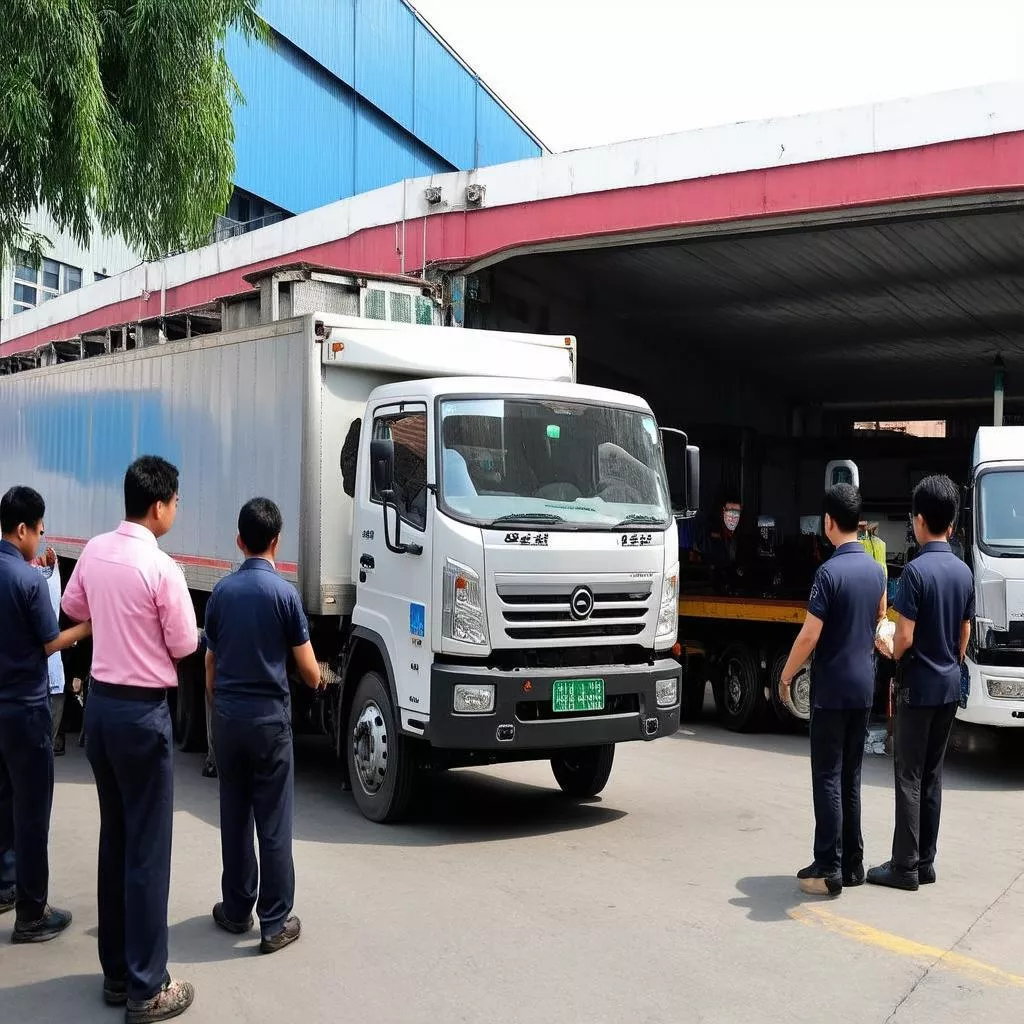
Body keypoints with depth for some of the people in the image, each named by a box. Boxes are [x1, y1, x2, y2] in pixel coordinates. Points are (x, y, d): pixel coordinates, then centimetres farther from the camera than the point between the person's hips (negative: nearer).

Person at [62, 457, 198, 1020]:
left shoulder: (94, 551, 3)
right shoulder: (160, 567, -19)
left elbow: (72, 606, 21)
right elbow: (185, 645, -9)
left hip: (100, 702, 8)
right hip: (142, 710, -8)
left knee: (113, 839, 16)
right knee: (147, 848, 0)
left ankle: (116, 972, 26)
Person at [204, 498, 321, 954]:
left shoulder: (221, 592, 3)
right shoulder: (284, 593, -10)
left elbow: (210, 664, 11)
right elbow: (310, 673, -7)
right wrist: (318, 677, 16)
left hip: (226, 715, 4)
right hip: (269, 716, -4)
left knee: (234, 816, 14)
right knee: (273, 822, 0)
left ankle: (237, 911, 23)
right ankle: (275, 922, 4)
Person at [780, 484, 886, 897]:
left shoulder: (830, 572, -17)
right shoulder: (876, 570, 6)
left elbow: (809, 635, -17)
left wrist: (786, 676, -4)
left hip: (831, 688, -7)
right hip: (864, 686, 7)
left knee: (828, 778, -2)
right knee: (851, 778, 14)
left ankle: (829, 869, -1)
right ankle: (852, 863, 19)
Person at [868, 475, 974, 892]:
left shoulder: (917, 570, -18)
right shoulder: (964, 572, 5)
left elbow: (904, 638, -18)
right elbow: (964, 636, 12)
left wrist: (892, 655, 2)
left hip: (918, 686, -7)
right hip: (949, 686, 7)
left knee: (909, 778, -1)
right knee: (932, 776, 13)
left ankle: (905, 866, 3)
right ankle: (925, 862, 18)